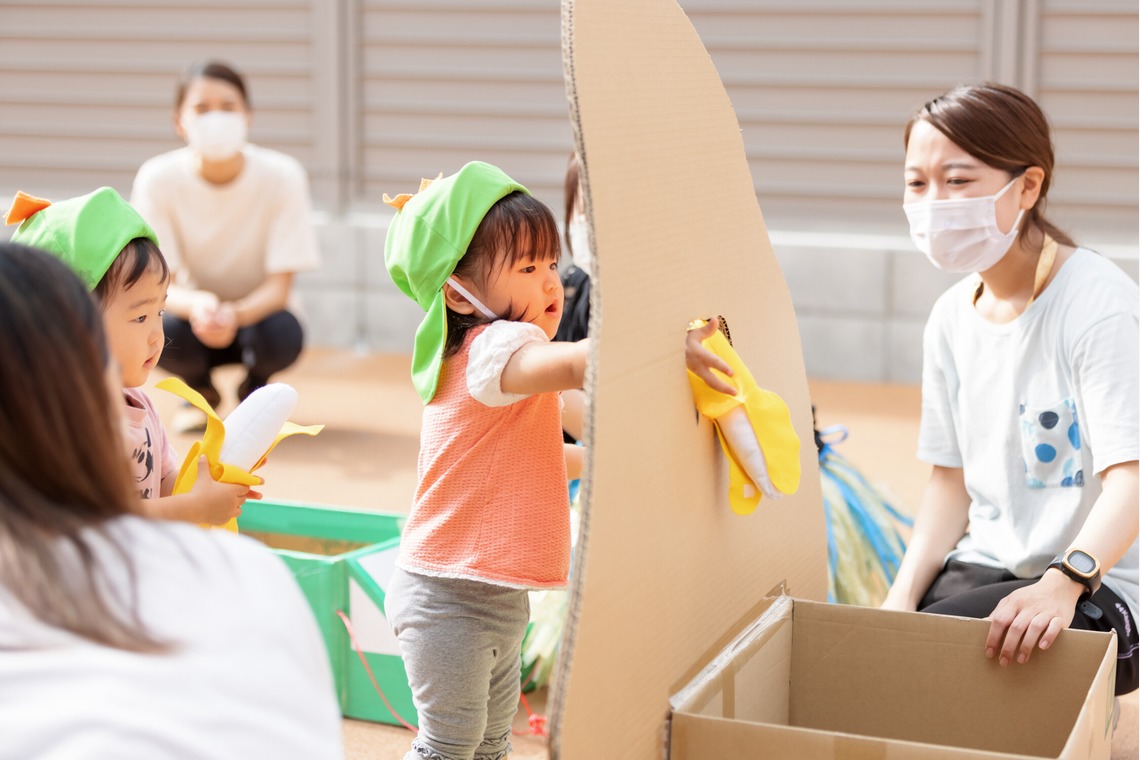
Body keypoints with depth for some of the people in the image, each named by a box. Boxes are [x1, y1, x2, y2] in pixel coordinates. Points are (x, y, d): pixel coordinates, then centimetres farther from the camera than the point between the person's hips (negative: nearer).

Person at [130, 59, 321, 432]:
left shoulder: (282, 175, -19)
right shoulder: (158, 178, -17)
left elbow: (279, 285, -20)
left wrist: (236, 314, -42)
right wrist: (196, 305, -42)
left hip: (257, 311, 0)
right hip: (193, 309, 0)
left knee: (280, 335, -33)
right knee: (160, 332, -32)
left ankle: (254, 388, 6)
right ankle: (200, 390, 6)